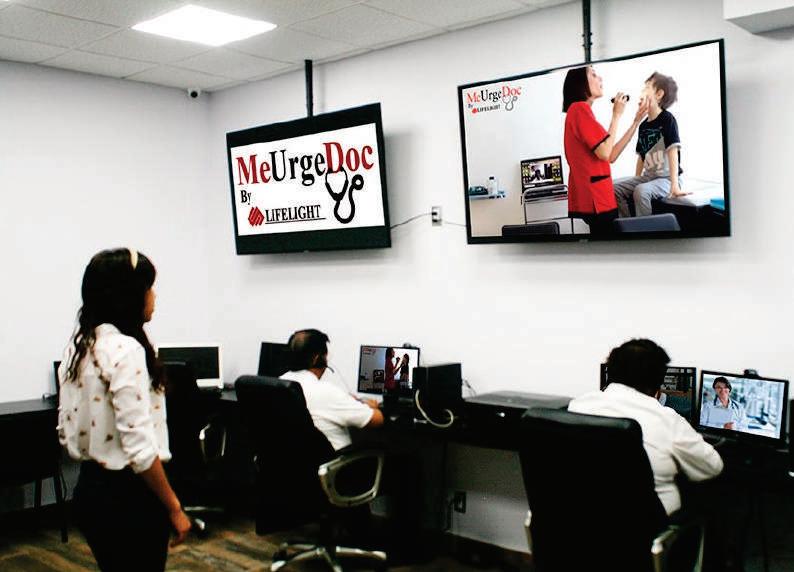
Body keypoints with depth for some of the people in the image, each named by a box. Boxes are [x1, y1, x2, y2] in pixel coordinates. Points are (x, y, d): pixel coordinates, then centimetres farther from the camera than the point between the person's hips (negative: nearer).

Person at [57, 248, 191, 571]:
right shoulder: (125, 350, -20)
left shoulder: (77, 347, 7)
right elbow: (140, 448, -23)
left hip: (90, 489, 9)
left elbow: (65, 432, 12)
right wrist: (174, 507, -14)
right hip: (127, 497, -9)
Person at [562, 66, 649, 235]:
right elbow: (605, 153, -18)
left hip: (594, 197, 10)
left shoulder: (581, 111, 20)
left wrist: (636, 121, 16)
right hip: (594, 198, -10)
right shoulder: (580, 108, -10)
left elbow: (611, 156, 15)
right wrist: (616, 115, -8)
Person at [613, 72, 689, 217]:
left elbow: (673, 152, -19)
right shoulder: (643, 125, 11)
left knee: (641, 191, -34)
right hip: (648, 177, 7)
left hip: (667, 178, -7)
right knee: (614, 187, -9)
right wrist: (635, 181, 11)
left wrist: (675, 186, -28)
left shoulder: (667, 119, -10)